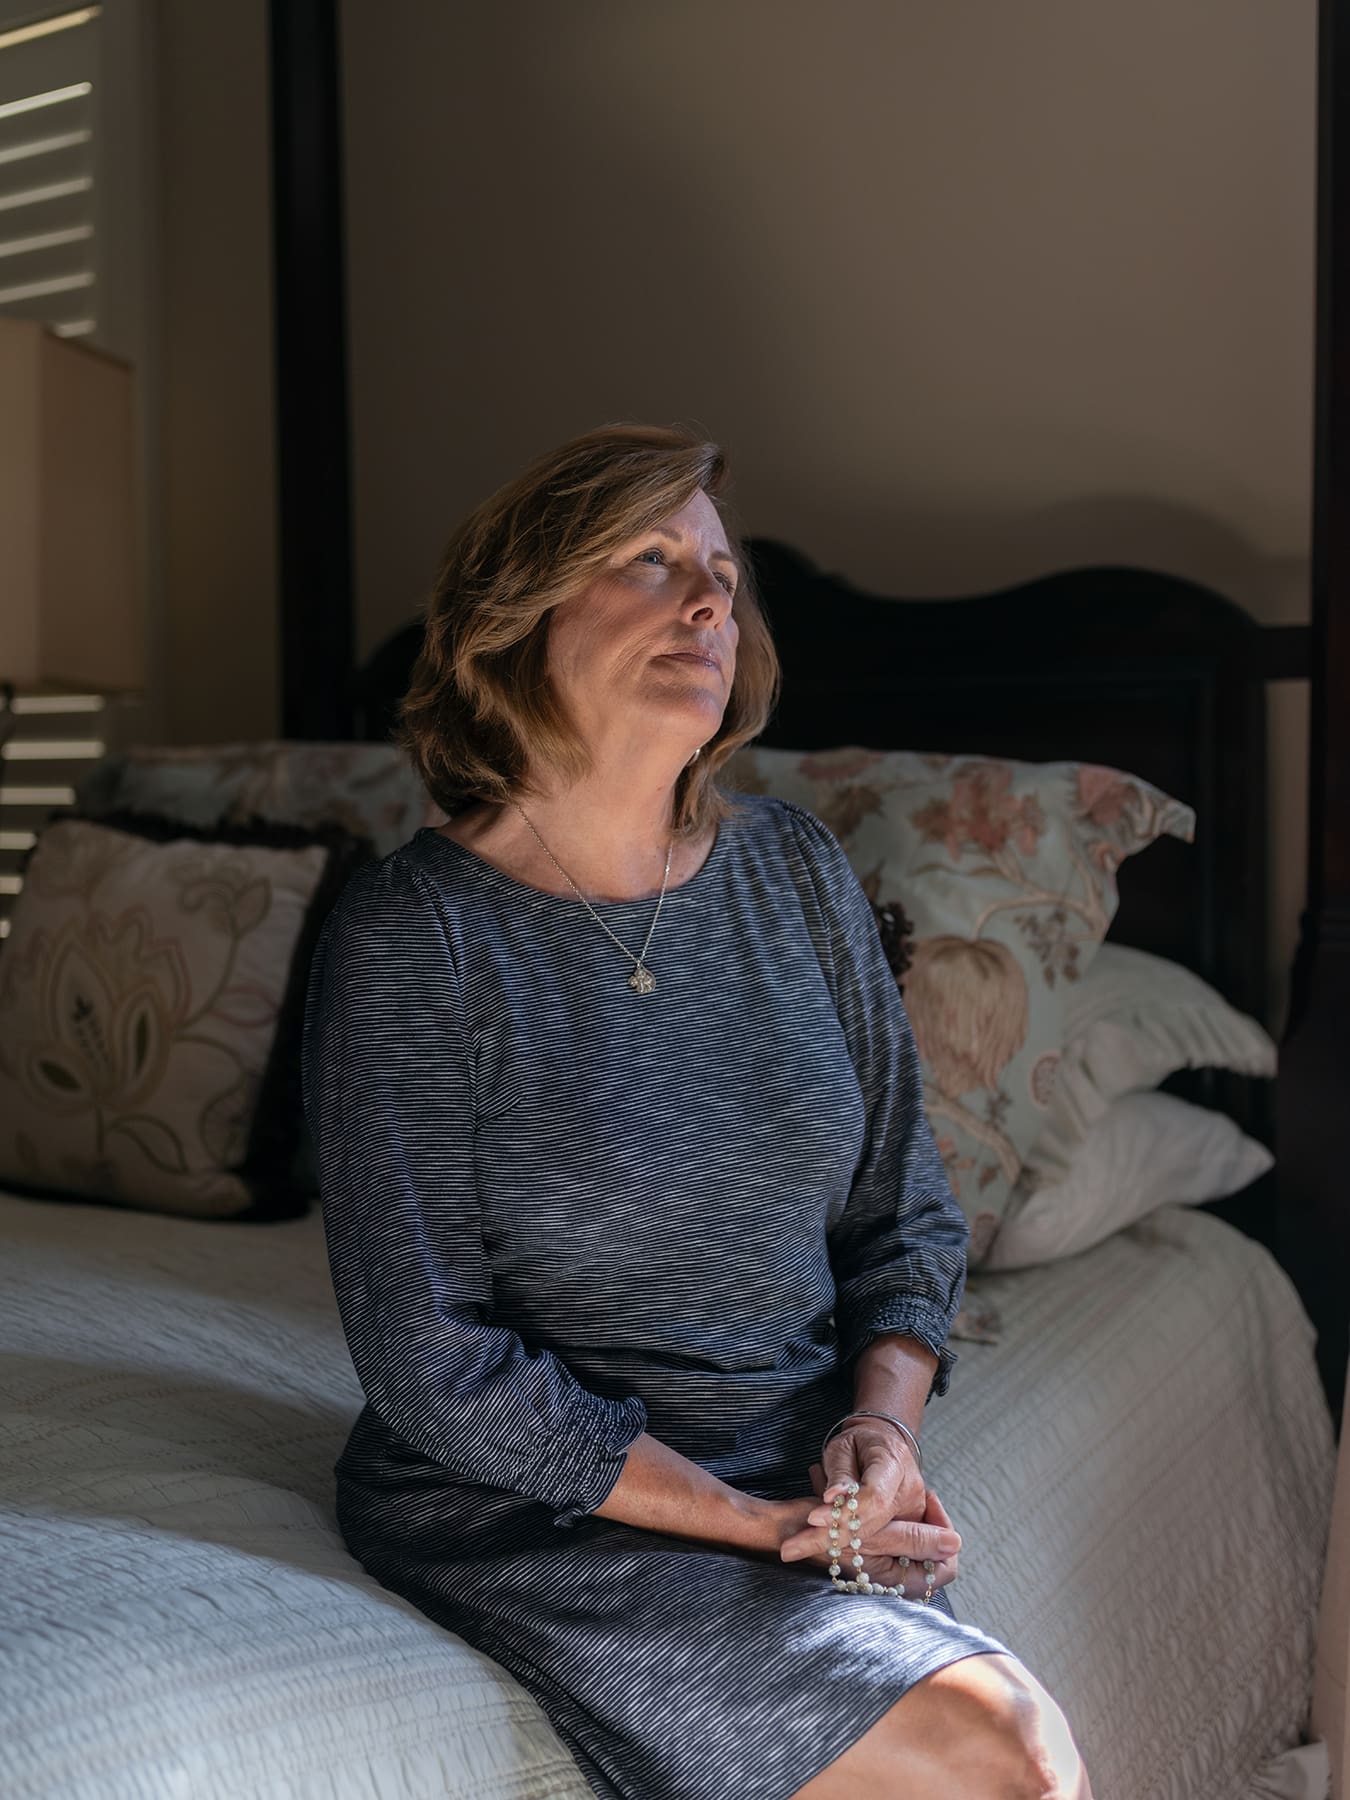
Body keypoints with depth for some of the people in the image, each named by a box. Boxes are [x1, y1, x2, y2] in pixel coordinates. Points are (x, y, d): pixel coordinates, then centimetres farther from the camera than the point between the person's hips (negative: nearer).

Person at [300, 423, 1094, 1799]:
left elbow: (906, 1211, 10)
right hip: (530, 1499, -5)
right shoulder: (408, 935, -13)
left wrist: (882, 1425, -8)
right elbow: (434, 1361, -13)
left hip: (803, 1480, 5)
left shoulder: (793, 869, 4)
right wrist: (756, 1522, -14)